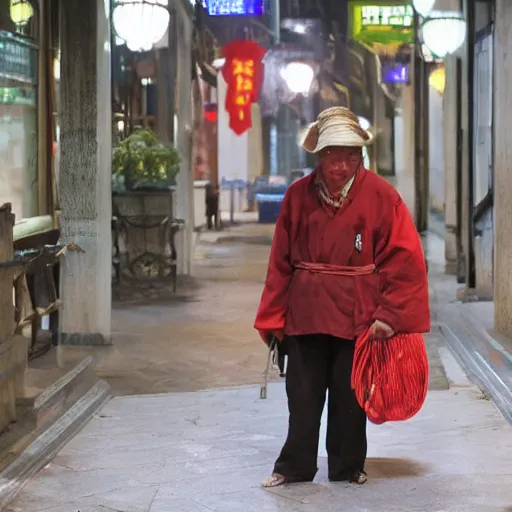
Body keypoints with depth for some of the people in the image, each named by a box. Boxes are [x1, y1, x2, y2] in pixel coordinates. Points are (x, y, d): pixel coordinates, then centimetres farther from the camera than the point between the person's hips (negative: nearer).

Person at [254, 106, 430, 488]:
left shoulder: (380, 195, -8)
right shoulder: (298, 195, 0)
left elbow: (406, 258, -9)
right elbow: (281, 262, 3)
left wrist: (390, 313, -13)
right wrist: (274, 318, 3)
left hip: (357, 315, -2)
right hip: (305, 313, 2)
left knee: (349, 396, 9)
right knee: (302, 395, 8)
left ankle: (347, 467, 25)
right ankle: (295, 466, 22)